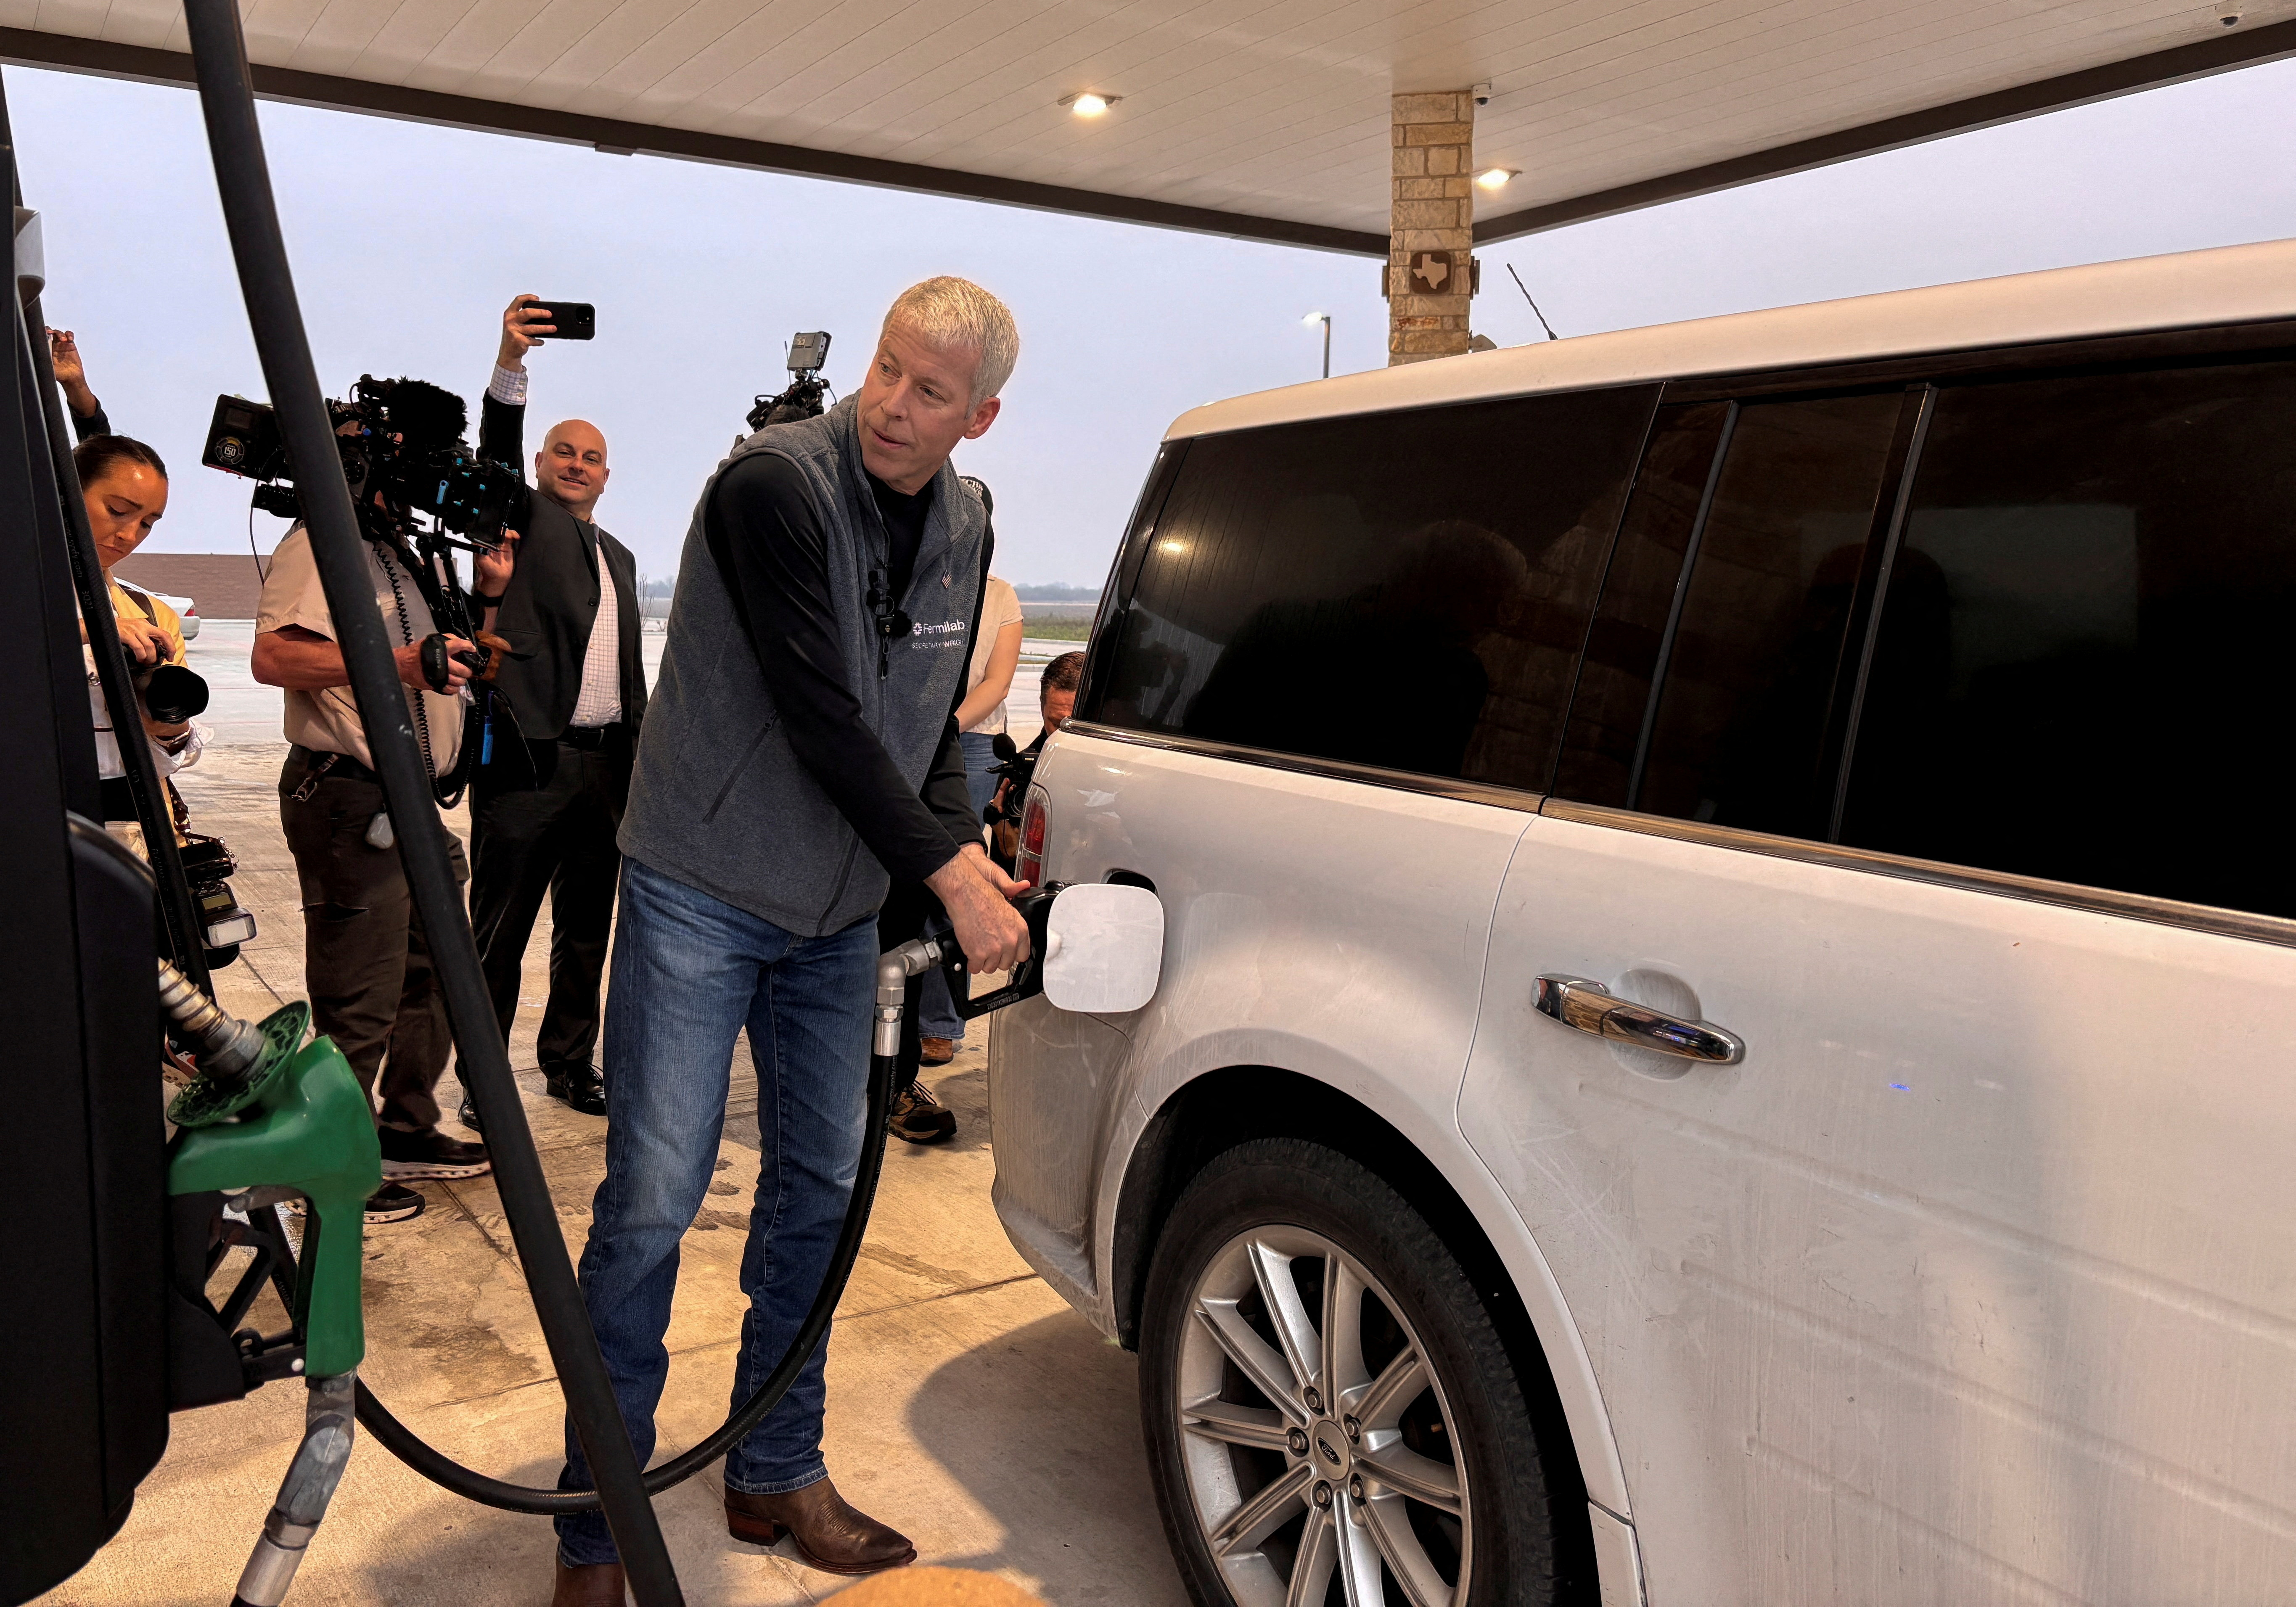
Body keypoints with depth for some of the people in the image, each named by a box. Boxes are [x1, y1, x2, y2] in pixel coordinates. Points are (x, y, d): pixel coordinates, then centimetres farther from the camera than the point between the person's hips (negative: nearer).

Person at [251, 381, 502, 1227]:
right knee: (360, 1005, -4)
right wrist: (399, 663, -29)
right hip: (348, 798, -10)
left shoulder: (415, 550, 19)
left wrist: (483, 597, 11)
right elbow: (273, 657, -22)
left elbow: (447, 663, 27)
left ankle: (406, 1133, 32)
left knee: (433, 976, 17)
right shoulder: (322, 544, -9)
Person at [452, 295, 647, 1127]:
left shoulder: (618, 556, 22)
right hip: (527, 757, -6)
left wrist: (640, 754, 17)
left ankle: (569, 1061, 24)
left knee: (587, 927, 12)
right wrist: (510, 363, -31)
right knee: (500, 930, -1)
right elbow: (496, 448, -15)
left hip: (606, 764, 6)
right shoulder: (522, 519, 5)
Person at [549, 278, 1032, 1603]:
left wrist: (964, 846, -4)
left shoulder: (965, 525, 4)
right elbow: (819, 715, -23)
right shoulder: (775, 484, -18)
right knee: (654, 1198, -5)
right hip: (703, 893, -6)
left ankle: (778, 1474, 28)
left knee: (821, 1189, 11)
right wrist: (947, 871, -20)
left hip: (841, 913, 7)